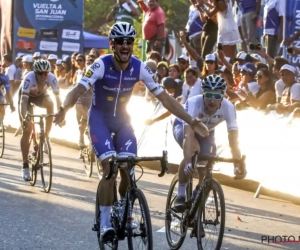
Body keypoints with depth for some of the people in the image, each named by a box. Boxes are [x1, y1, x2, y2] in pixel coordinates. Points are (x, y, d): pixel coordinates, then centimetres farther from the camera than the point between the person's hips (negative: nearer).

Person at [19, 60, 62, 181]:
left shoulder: (52, 78, -31)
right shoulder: (29, 78, -38)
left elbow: (57, 97, -32)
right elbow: (23, 101, -44)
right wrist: (24, 118, -56)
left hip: (40, 95, 3)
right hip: (26, 96, -3)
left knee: (50, 104, -32)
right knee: (27, 130, -11)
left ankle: (46, 137, -14)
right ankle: (25, 166, -7)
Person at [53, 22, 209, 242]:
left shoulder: (140, 68, -15)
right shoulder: (101, 65, -24)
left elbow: (165, 97, -12)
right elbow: (79, 89, -35)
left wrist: (192, 121, -19)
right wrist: (64, 109, -57)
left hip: (122, 119, 3)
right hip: (100, 118, -3)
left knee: (128, 170, -8)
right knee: (110, 168, -20)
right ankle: (105, 222, -9)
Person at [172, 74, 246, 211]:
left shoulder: (228, 107, -34)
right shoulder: (193, 103, -41)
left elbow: (233, 141, -34)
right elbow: (189, 135, -50)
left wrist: (239, 166, -45)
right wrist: (188, 162, -63)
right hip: (183, 126, -3)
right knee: (194, 149, -35)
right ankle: (181, 194, -17)